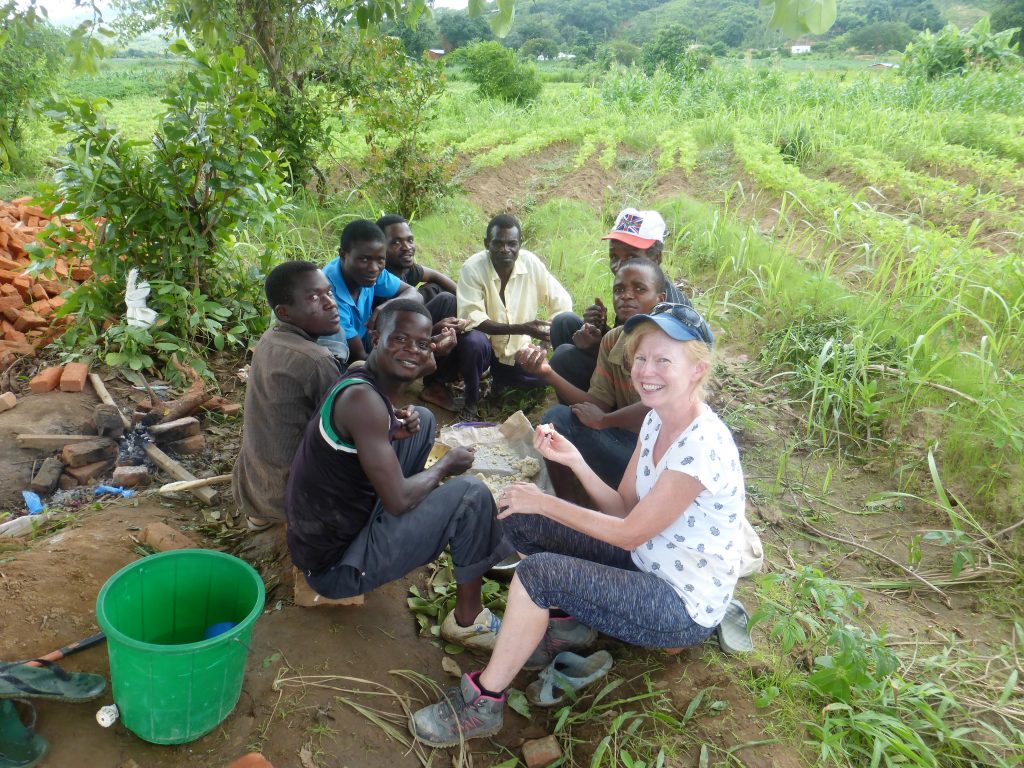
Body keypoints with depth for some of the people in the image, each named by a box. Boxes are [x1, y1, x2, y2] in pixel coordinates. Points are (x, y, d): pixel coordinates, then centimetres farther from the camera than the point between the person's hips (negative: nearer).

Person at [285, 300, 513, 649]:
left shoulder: (366, 377, -1)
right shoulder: (362, 398, -28)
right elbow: (398, 500, -27)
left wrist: (397, 429, -2)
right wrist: (446, 465, -8)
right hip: (334, 566, -9)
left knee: (424, 419, 14)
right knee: (472, 494, -16)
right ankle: (467, 620, 4)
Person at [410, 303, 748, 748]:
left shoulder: (703, 446, -28)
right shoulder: (657, 419, -1)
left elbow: (630, 532, -22)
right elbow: (624, 506, 2)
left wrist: (545, 503, -16)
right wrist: (574, 460, -12)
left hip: (686, 607, -8)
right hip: (647, 561, 9)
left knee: (538, 572, -24)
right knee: (521, 521, -1)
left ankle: (483, 703, -7)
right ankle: (561, 615, 15)